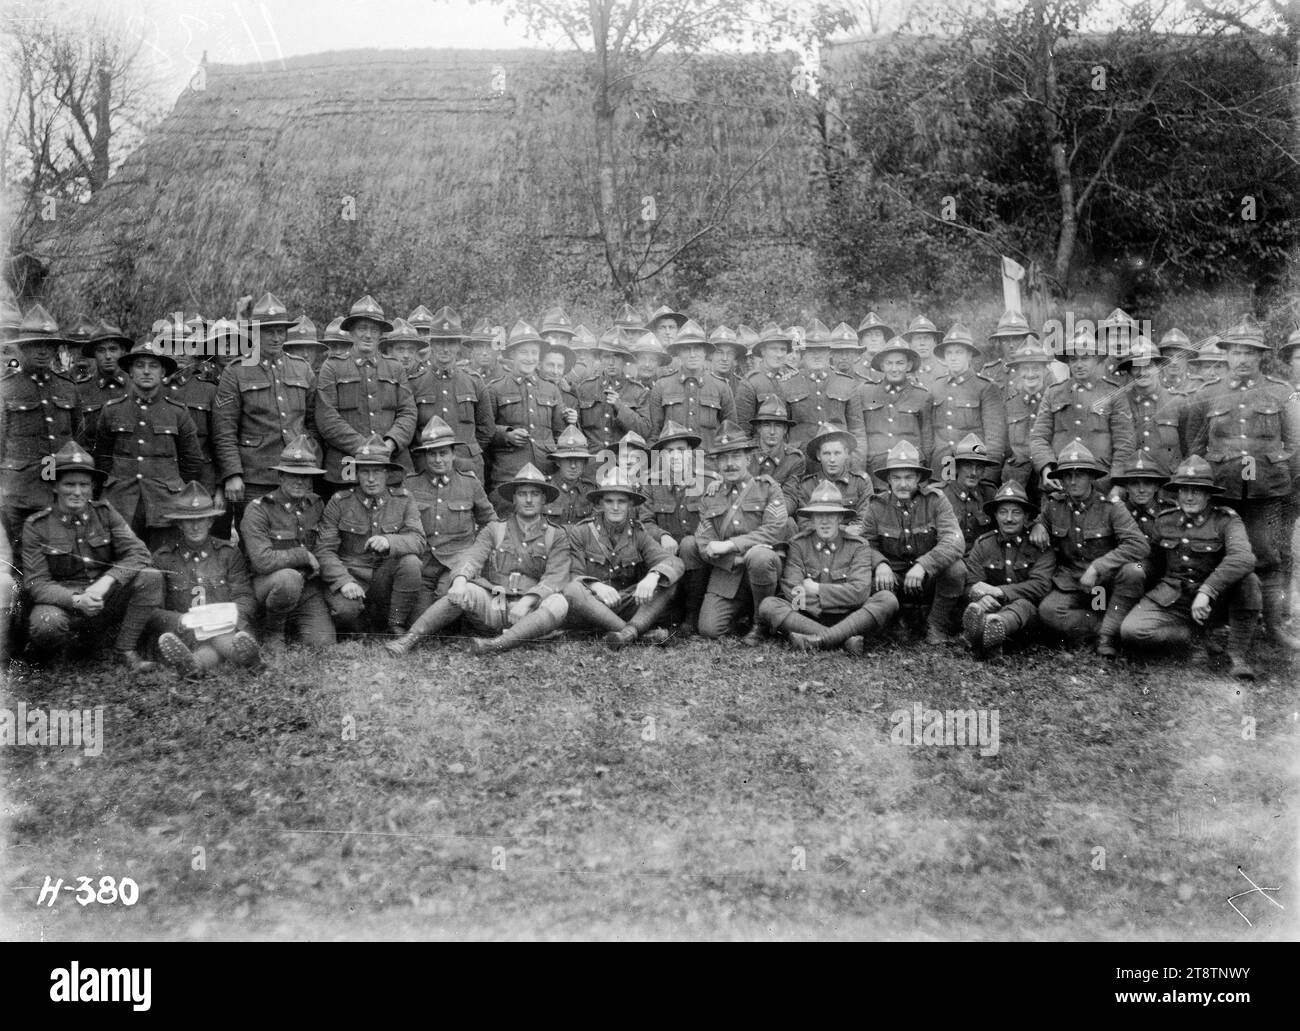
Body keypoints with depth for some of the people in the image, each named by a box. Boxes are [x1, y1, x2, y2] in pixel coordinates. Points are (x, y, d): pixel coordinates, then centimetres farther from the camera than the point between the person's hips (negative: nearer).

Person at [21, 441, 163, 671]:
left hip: (105, 601, 3)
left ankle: (126, 649, -9)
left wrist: (106, 581, -26)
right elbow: (35, 583, -9)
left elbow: (138, 552, -7)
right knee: (47, 623, -37)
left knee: (151, 577, -21)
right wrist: (76, 600, -28)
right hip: (62, 602, -3)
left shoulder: (105, 513, 3)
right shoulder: (36, 525, -4)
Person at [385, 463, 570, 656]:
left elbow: (555, 578, -3)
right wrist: (460, 580, -26)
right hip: (491, 604, 1)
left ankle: (500, 643, -48)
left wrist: (527, 601, -22)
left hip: (528, 611, -1)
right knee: (462, 593, -29)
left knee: (558, 604, -32)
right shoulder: (493, 530, 16)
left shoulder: (557, 536, 12)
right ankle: (410, 638, -37)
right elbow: (472, 557, -1)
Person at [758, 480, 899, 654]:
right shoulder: (798, 544, 3)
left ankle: (817, 640, -36)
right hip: (808, 618, 0)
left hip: (848, 620, 0)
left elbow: (860, 591, -10)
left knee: (888, 599, -24)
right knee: (768, 605, -25)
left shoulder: (858, 546, 3)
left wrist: (817, 589, -9)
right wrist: (841, 600, -13)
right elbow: (792, 590, -9)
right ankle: (844, 639, -34)